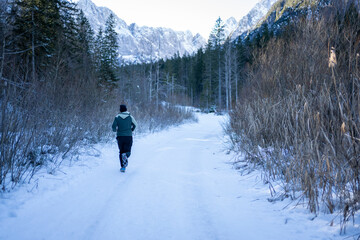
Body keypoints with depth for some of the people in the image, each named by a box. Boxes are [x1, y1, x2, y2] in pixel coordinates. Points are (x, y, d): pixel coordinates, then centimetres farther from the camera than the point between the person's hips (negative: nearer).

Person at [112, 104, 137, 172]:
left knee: (121, 151, 13)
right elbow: (134, 125, -5)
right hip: (128, 136, -1)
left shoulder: (117, 117, 0)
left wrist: (115, 130, 18)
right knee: (127, 151, 6)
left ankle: (123, 166, 11)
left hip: (120, 136, 1)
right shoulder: (130, 117, 0)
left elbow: (114, 127, -5)